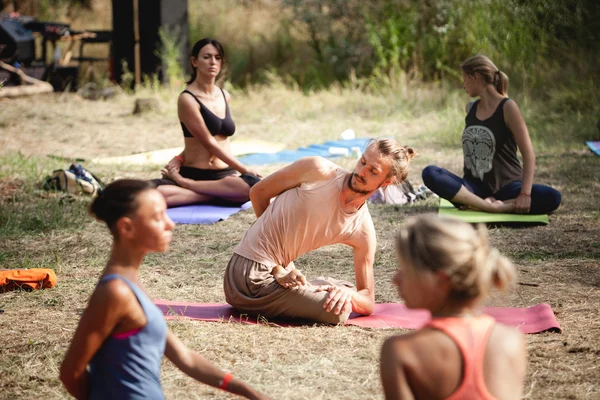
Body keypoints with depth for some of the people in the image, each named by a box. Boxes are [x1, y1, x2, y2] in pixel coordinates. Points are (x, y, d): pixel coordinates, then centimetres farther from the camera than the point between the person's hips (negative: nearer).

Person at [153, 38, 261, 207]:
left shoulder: (225, 96, 13)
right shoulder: (187, 99, -8)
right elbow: (208, 142, -10)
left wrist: (180, 158, 1)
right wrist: (244, 169, -9)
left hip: (224, 174, 5)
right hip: (194, 173, -5)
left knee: (254, 185, -35)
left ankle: (183, 182, -17)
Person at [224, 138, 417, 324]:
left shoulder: (363, 231, -2)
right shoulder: (318, 171, -13)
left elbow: (368, 302, 3)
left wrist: (349, 294, -24)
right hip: (250, 274, -6)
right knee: (337, 312, -20)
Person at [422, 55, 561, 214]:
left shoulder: (507, 107, -8)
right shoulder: (470, 109, 9)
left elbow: (528, 153, -14)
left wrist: (525, 194, -25)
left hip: (506, 187, -4)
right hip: (475, 187, 4)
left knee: (552, 198, -32)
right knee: (430, 173, -24)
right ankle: (490, 207, -34)